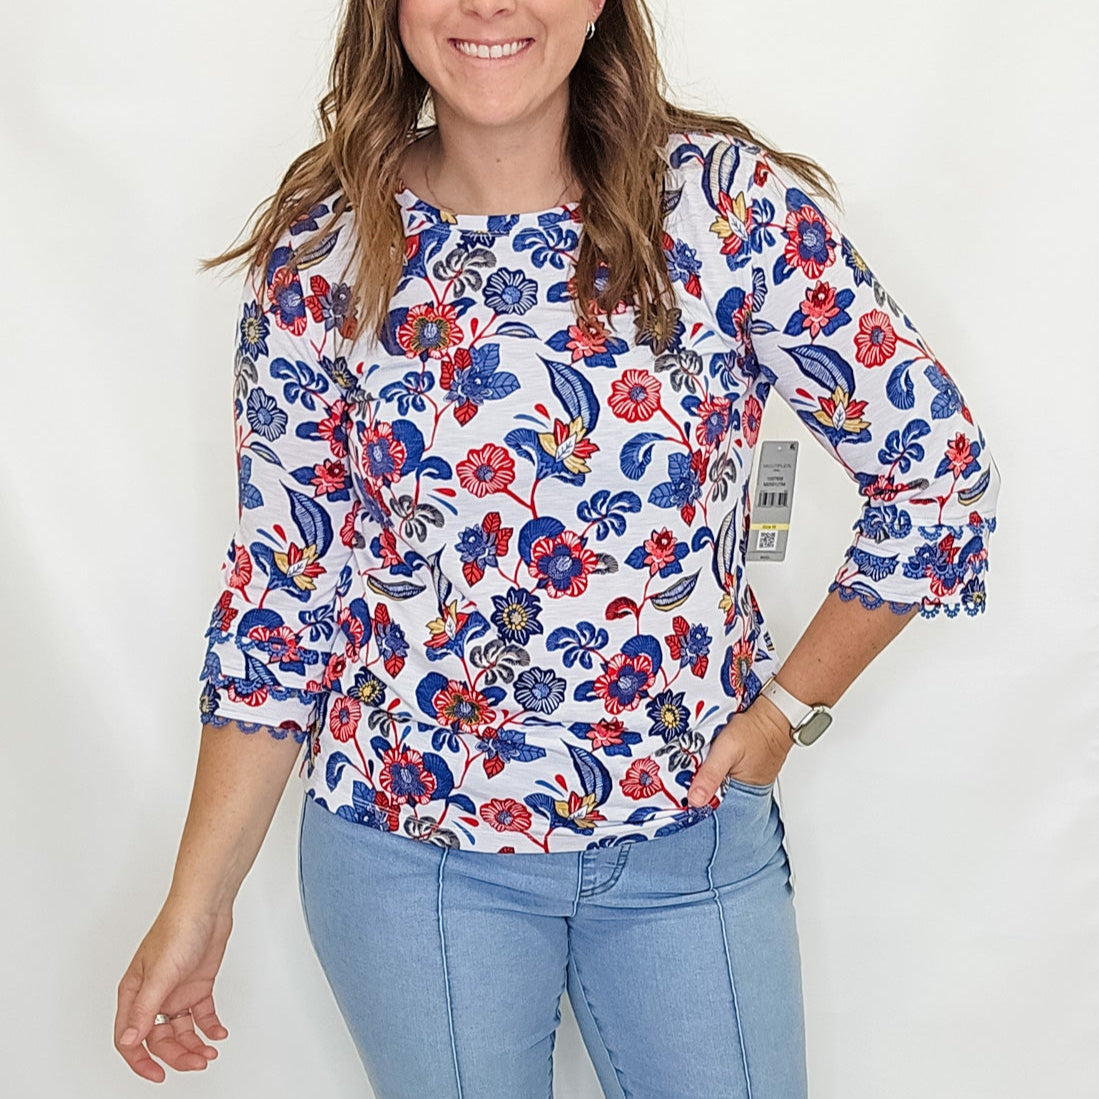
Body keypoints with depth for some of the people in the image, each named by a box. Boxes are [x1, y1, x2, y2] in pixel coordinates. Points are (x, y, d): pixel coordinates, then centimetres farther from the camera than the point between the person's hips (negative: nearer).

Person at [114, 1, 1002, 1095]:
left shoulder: (729, 204, -11)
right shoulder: (322, 257, -7)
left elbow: (937, 466, -4)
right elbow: (282, 592, -3)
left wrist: (789, 704, -2)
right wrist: (196, 904, -3)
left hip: (694, 833, 1)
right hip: (407, 844, 0)